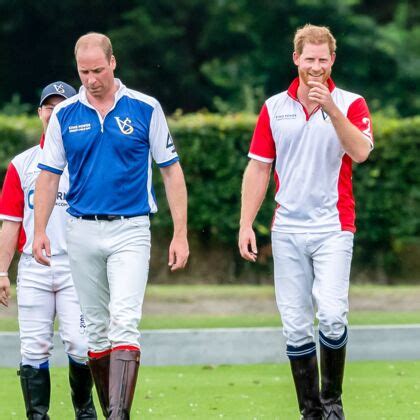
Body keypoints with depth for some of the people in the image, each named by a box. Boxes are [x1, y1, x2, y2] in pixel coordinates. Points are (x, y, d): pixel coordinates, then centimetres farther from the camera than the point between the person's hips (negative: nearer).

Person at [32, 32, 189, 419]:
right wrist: (40, 231, -1)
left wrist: (180, 234, -3)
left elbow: (171, 171, 2)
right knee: (96, 328, 9)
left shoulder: (145, 109, -1)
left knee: (124, 322, -17)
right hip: (82, 232, 3)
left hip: (130, 230, -3)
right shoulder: (65, 115, 5)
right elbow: (49, 175, 10)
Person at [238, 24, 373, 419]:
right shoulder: (274, 108, 8)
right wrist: (246, 224, 3)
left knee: (332, 316, -16)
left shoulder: (350, 104, 1)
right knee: (295, 326, 1)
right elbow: (258, 167, 10)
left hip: (333, 227, -3)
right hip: (287, 230, 3)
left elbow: (360, 152, -17)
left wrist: (331, 109, -27)